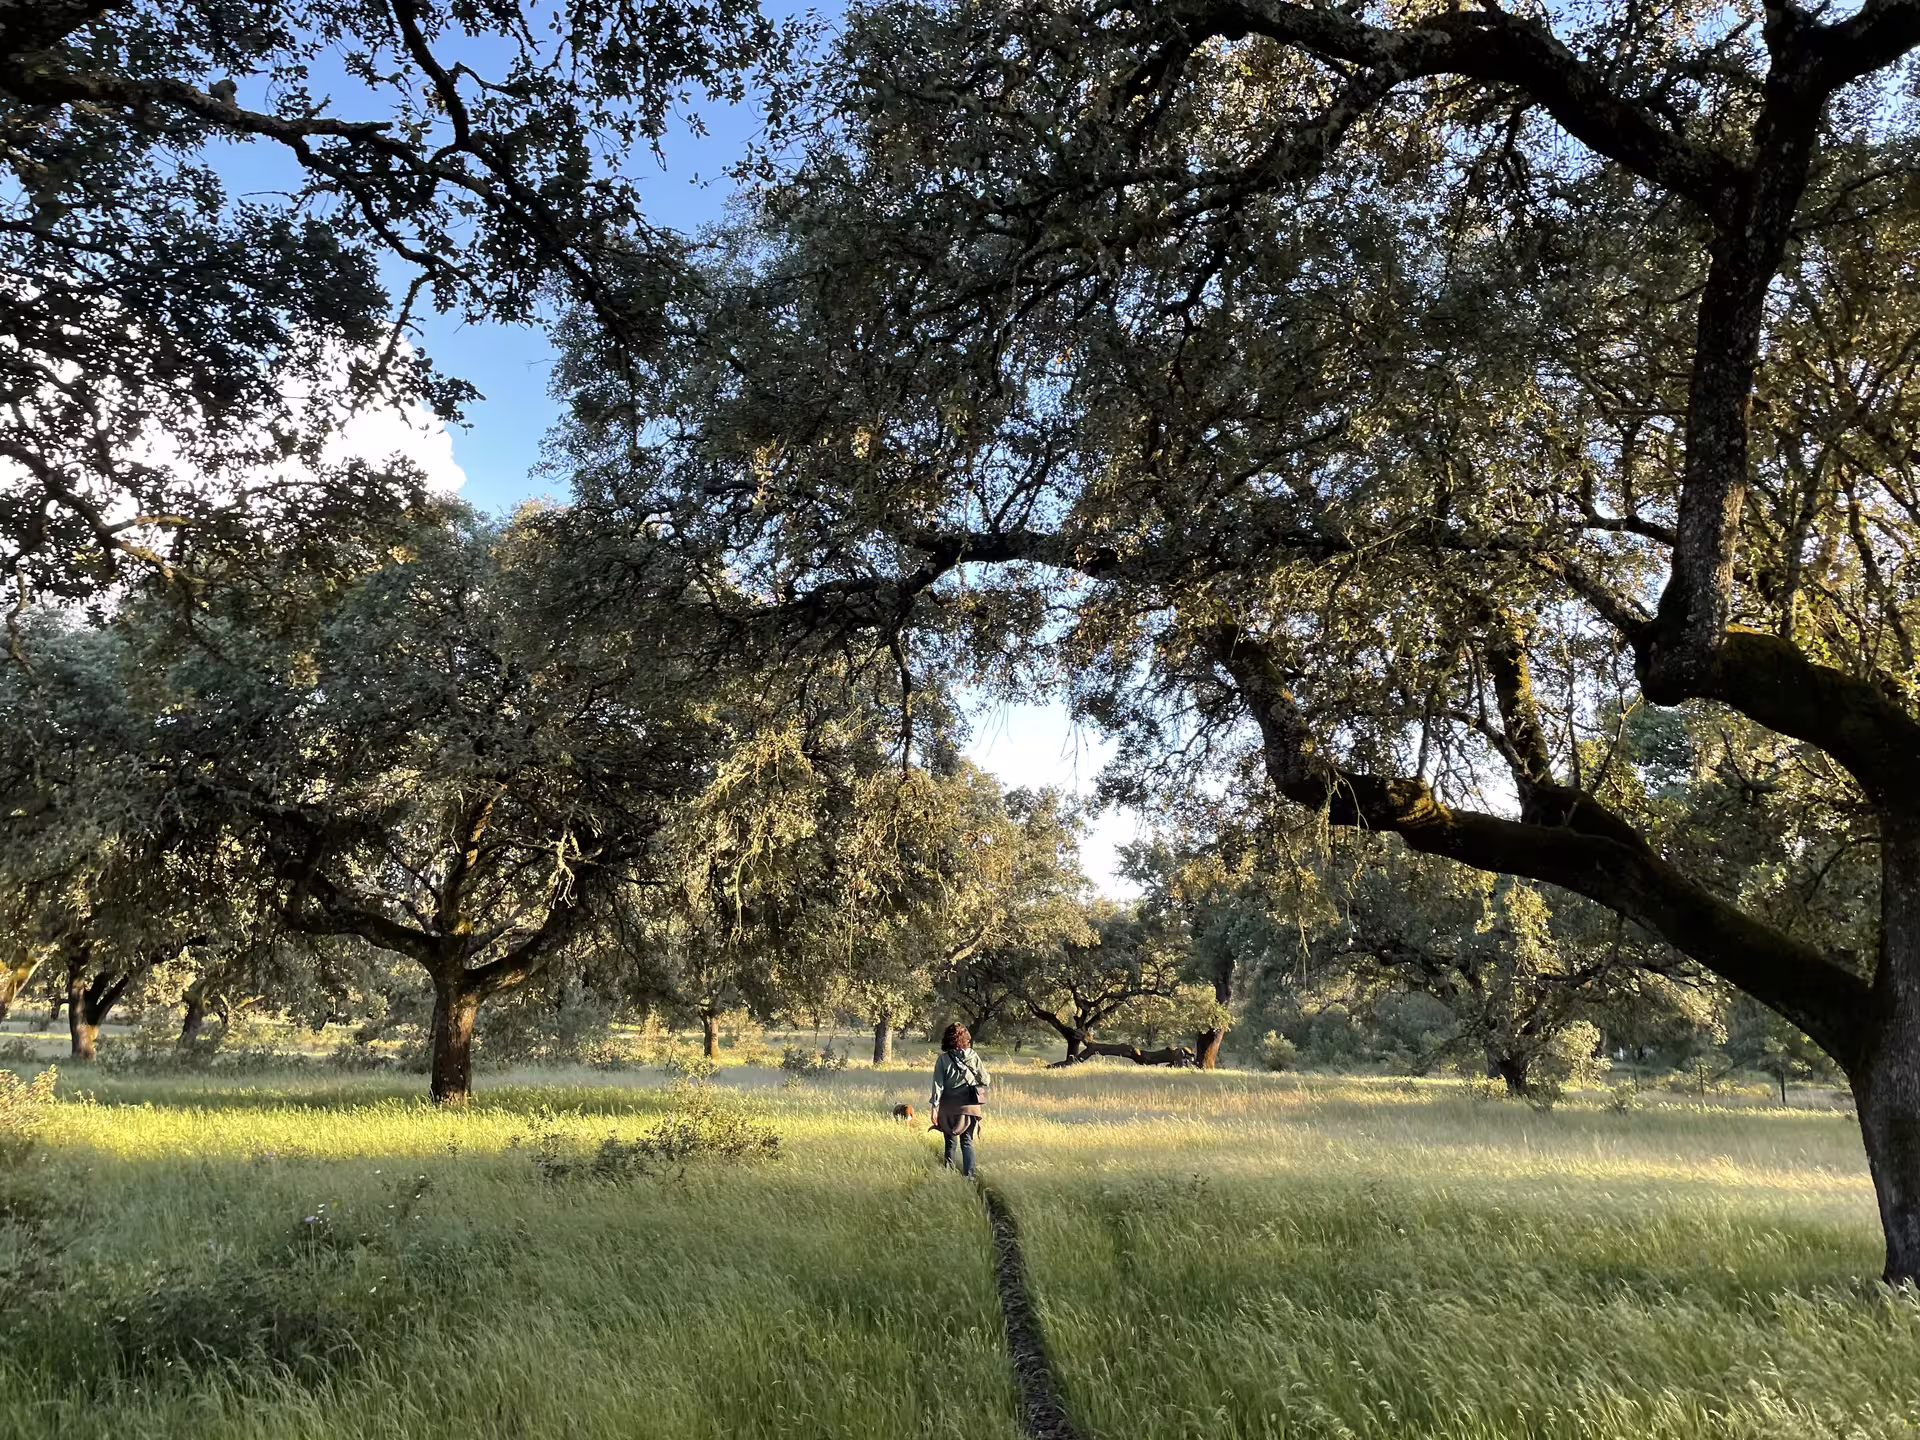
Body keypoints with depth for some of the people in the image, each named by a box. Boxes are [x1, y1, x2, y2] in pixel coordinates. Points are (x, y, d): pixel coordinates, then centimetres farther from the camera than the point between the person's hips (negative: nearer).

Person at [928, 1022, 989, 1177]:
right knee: (967, 1143, 9)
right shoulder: (973, 1057, -4)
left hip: (949, 1106, 0)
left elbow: (938, 1085, -10)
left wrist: (934, 1107, -8)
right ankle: (969, 1175, 1)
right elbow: (985, 1080, 0)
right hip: (970, 1106, 1)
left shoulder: (943, 1059, -7)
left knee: (951, 1142, 13)